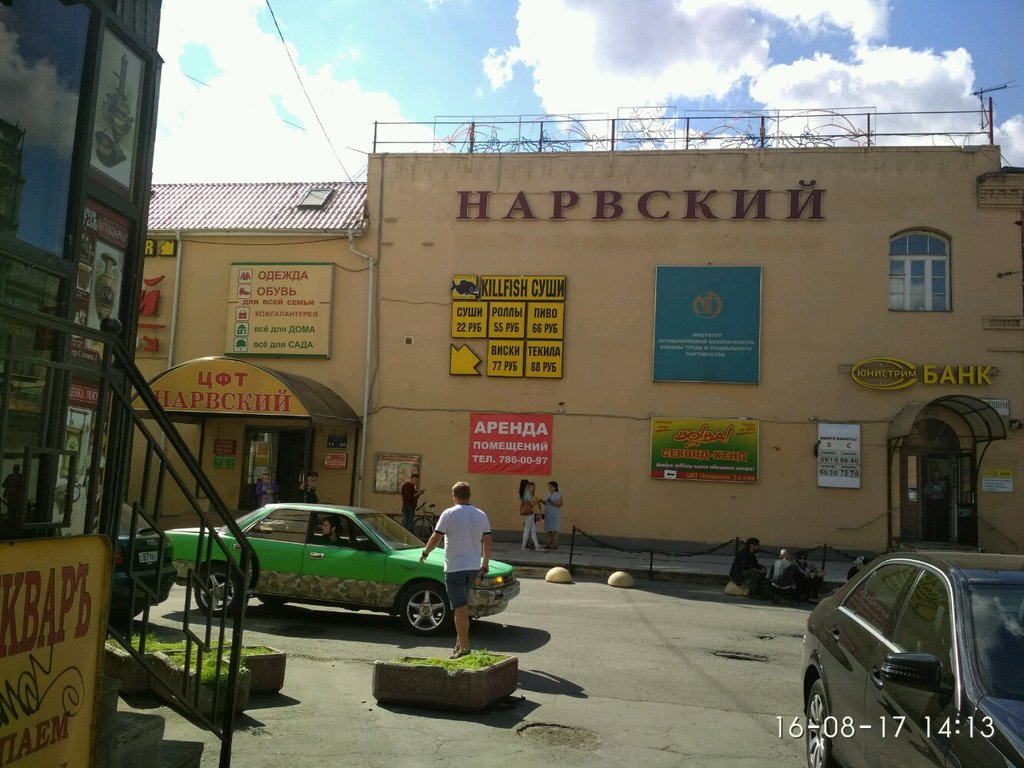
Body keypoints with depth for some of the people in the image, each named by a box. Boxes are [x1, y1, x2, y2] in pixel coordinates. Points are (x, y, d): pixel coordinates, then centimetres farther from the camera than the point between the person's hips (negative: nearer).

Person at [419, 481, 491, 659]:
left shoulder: (449, 514, -10)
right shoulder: (481, 515, 5)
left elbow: (436, 538, -11)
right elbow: (487, 542, 6)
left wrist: (425, 552, 6)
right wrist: (485, 565, 15)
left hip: (455, 567, -6)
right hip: (474, 567, 6)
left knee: (460, 608, -4)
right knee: (462, 605, 20)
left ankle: (464, 648, -4)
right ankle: (461, 641, 25)